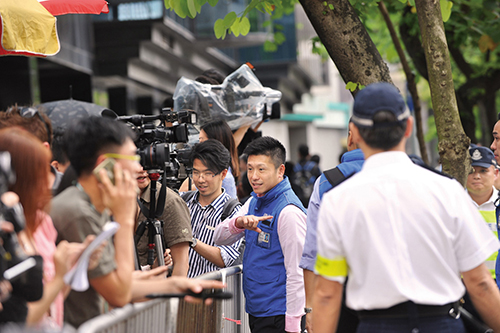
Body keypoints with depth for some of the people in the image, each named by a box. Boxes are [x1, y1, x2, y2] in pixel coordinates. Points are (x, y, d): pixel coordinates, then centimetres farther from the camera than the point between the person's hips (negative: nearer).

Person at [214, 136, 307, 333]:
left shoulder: (289, 212, -16)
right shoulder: (254, 202, 11)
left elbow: (297, 273, -18)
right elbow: (220, 238, 9)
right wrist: (239, 222, -13)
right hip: (256, 310, 8)